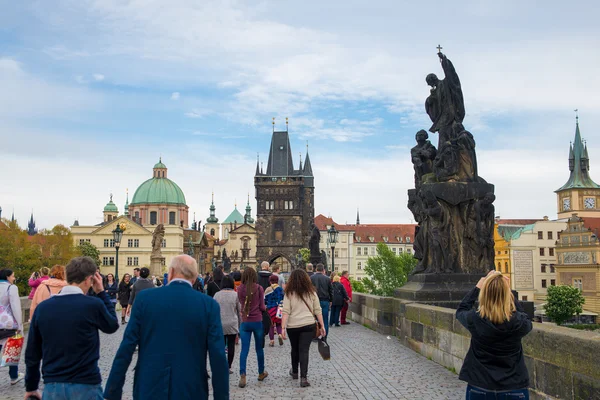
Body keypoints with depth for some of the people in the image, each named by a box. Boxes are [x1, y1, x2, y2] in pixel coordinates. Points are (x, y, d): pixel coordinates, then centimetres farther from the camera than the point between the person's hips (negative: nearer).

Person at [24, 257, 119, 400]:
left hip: (52, 386, 3)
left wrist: (31, 387, 16)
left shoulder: (42, 307, -2)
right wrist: (101, 292, 9)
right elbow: (112, 326, 7)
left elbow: (32, 353, 4)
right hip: (86, 386, -3)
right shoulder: (93, 304, -13)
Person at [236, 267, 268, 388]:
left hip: (245, 322, 1)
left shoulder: (240, 289, -2)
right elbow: (262, 307, -5)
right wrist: (265, 308, 15)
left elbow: (241, 303, 8)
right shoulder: (259, 288, -7)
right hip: (257, 321, -1)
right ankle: (261, 373, 28)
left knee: (244, 349, 1)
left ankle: (242, 375, -12)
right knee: (259, 348, 14)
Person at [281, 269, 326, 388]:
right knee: (304, 351, -1)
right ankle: (303, 377, -11)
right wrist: (322, 325, 7)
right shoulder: (311, 292, 3)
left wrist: (283, 328, -9)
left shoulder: (289, 294, -3)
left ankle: (294, 372, 38)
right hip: (308, 325, 0)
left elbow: (286, 312, -9)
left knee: (295, 349, 19)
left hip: (292, 326, 0)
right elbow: (318, 311, 2)